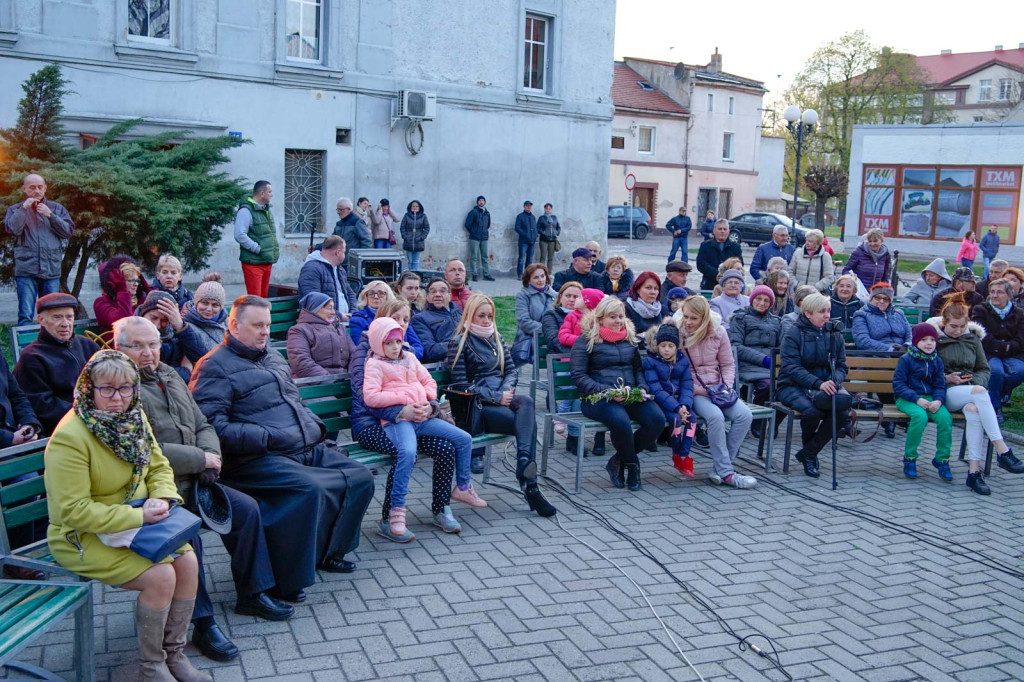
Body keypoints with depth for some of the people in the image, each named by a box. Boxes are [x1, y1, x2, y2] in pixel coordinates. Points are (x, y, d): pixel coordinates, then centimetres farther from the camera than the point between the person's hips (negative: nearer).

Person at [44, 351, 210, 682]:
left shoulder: (133, 417, 0)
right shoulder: (70, 437, -23)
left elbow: (159, 466, 10)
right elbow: (73, 511, -25)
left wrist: (162, 497, -13)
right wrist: (138, 516, -25)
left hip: (137, 523, 7)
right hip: (83, 537, -7)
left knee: (188, 561, -13)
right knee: (160, 576, -23)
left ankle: (175, 654, 5)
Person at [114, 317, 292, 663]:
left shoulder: (171, 377, 14)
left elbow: (202, 426, 19)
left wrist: (212, 455, -4)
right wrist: (200, 459, -16)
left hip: (191, 480, 9)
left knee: (246, 508, 1)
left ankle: (252, 594, 17)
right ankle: (203, 623, -16)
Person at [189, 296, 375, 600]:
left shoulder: (274, 358, 23)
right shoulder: (215, 366, -5)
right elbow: (213, 426, -17)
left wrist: (315, 427, 16)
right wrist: (267, 437, -20)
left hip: (309, 449, 9)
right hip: (260, 459, -9)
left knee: (361, 477, 0)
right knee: (309, 489, -33)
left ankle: (328, 552, 15)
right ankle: (283, 581, -18)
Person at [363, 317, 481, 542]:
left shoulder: (409, 358, 22)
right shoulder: (374, 364, 1)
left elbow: (429, 381, 24)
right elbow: (370, 397, -13)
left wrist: (430, 401, 2)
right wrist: (406, 399, -13)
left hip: (422, 416, 7)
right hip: (397, 419, -7)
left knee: (464, 438, 3)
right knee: (408, 452, -37)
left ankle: (463, 487, 25)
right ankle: (395, 514, -32)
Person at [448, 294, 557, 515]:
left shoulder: (495, 338, 21)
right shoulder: (459, 343, 1)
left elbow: (512, 370, 18)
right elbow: (461, 384, -7)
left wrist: (506, 389, -6)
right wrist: (495, 397, -15)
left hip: (502, 397, 5)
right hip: (478, 406, -5)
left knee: (527, 402, -33)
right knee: (528, 424, -29)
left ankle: (524, 461, -46)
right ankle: (529, 484, -35)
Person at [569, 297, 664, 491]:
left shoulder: (630, 338, 21)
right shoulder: (586, 340, 3)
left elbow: (638, 368, 23)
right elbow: (578, 376, -5)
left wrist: (642, 388, 0)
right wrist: (607, 392, -16)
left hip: (631, 397, 5)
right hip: (597, 399, -5)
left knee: (657, 419, -24)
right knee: (620, 420, -37)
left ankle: (618, 461, -4)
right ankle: (632, 465, -6)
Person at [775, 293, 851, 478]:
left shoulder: (834, 334, 11)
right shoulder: (793, 334, -4)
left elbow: (842, 366, 7)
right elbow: (792, 368, -14)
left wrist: (834, 381, -16)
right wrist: (818, 384, -27)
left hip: (826, 386, 4)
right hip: (793, 386, -4)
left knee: (842, 413, -27)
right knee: (811, 411, -34)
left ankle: (808, 453, -9)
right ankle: (809, 451, 0)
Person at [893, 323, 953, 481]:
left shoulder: (937, 361, 12)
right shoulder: (906, 359, -3)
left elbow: (940, 385, 11)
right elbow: (898, 384, -7)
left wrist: (938, 400, -12)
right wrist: (917, 399, -18)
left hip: (930, 398, 4)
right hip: (907, 399, -4)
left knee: (945, 417, -25)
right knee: (920, 416, -35)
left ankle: (942, 459, -8)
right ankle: (909, 459, -17)